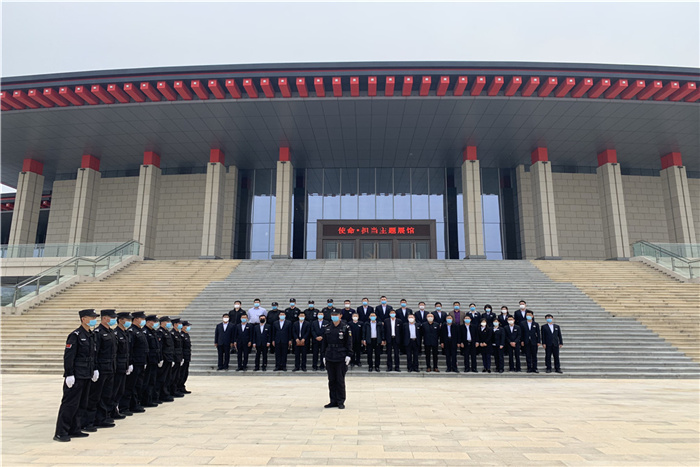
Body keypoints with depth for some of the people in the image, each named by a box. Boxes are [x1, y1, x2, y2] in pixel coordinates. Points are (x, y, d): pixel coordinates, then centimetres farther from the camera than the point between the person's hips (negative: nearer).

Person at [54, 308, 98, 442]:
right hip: (76, 376, -9)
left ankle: (74, 430, 22)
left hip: (86, 376, 9)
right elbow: (68, 356, -16)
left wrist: (95, 370, 16)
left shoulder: (91, 335, 13)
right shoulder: (75, 335, -13)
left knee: (82, 404, 13)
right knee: (70, 403, -4)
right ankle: (60, 433, 4)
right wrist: (69, 375, -18)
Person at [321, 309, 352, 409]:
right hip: (330, 358, 4)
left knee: (340, 380, 1)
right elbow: (324, 343, 12)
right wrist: (324, 356, 9)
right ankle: (333, 401, 18)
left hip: (341, 358, -4)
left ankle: (341, 402, 11)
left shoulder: (345, 327, -3)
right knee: (331, 380, 8)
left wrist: (348, 355, -9)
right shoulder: (327, 328, 8)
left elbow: (349, 343, -3)